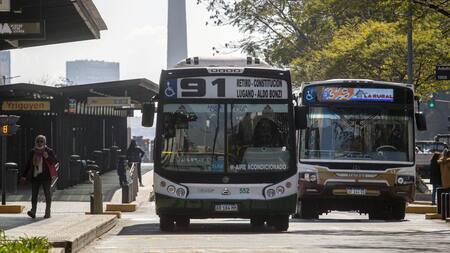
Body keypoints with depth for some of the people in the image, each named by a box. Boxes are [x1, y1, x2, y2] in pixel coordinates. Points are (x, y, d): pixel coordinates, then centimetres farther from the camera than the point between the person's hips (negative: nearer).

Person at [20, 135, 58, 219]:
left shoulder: (49, 151, 2)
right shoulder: (32, 152, 12)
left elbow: (55, 161, -5)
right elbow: (28, 164, 17)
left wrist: (48, 157, -21)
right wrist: (24, 176, 15)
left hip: (46, 177, -3)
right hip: (35, 177, 3)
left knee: (47, 194, 1)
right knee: (34, 195, -4)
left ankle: (47, 212, 7)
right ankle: (33, 211, -7)